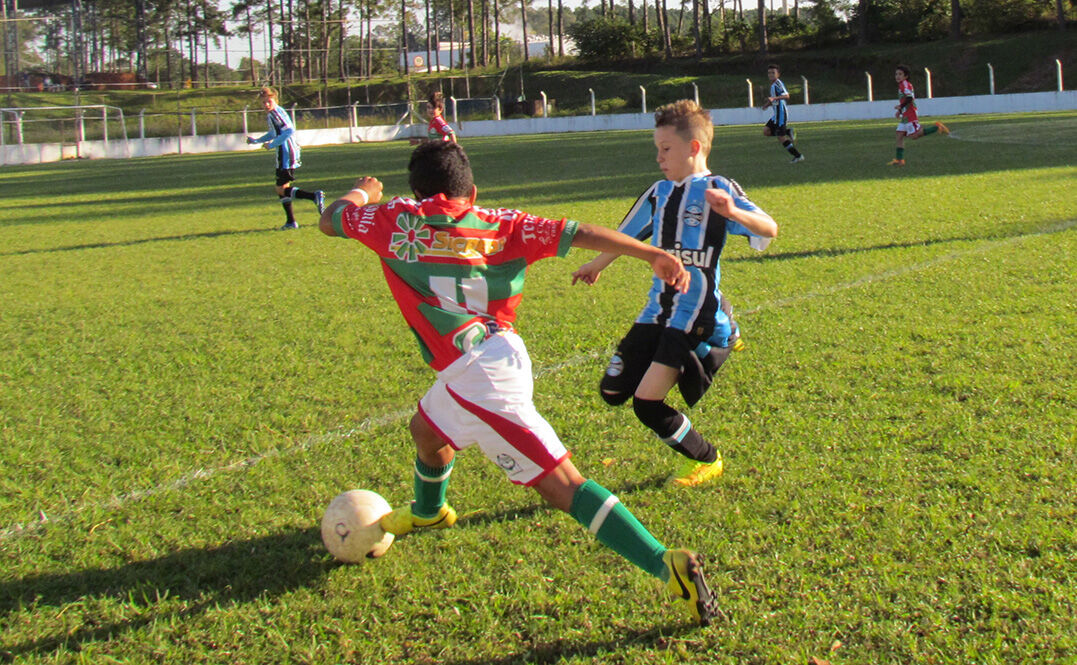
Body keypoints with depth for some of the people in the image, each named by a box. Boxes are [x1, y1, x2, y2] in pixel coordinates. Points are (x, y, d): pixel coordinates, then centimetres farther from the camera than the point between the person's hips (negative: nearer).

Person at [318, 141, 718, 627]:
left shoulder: (397, 221, -1)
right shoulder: (502, 226, 6)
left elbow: (330, 220, 15)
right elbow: (579, 234, -3)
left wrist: (362, 194, 37)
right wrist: (655, 255, -3)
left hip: (479, 379, -7)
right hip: (504, 351, 7)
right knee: (426, 427, 30)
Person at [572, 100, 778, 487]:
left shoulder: (717, 190, -8)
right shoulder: (659, 193, 11)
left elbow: (769, 229, -21)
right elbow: (626, 236, 29)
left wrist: (732, 212, -41)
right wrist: (596, 265, 42)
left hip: (696, 313, -7)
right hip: (658, 309, 7)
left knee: (647, 403, -15)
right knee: (612, 391, 8)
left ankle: (706, 460, 12)